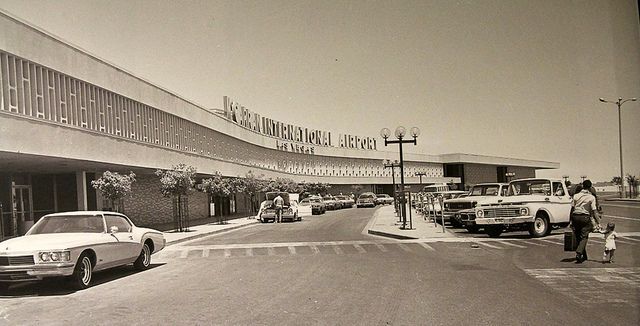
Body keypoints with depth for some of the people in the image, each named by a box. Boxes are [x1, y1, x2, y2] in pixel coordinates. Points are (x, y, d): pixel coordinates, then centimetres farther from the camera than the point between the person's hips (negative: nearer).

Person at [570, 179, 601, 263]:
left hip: (575, 216, 3)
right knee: (584, 237, 2)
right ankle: (578, 253, -16)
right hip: (585, 217, -3)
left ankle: (584, 256, 21)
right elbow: (594, 211, -7)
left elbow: (572, 208, 6)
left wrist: (571, 220, 11)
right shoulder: (591, 197, -2)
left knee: (578, 237, 12)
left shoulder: (576, 196, 6)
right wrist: (598, 222, -5)